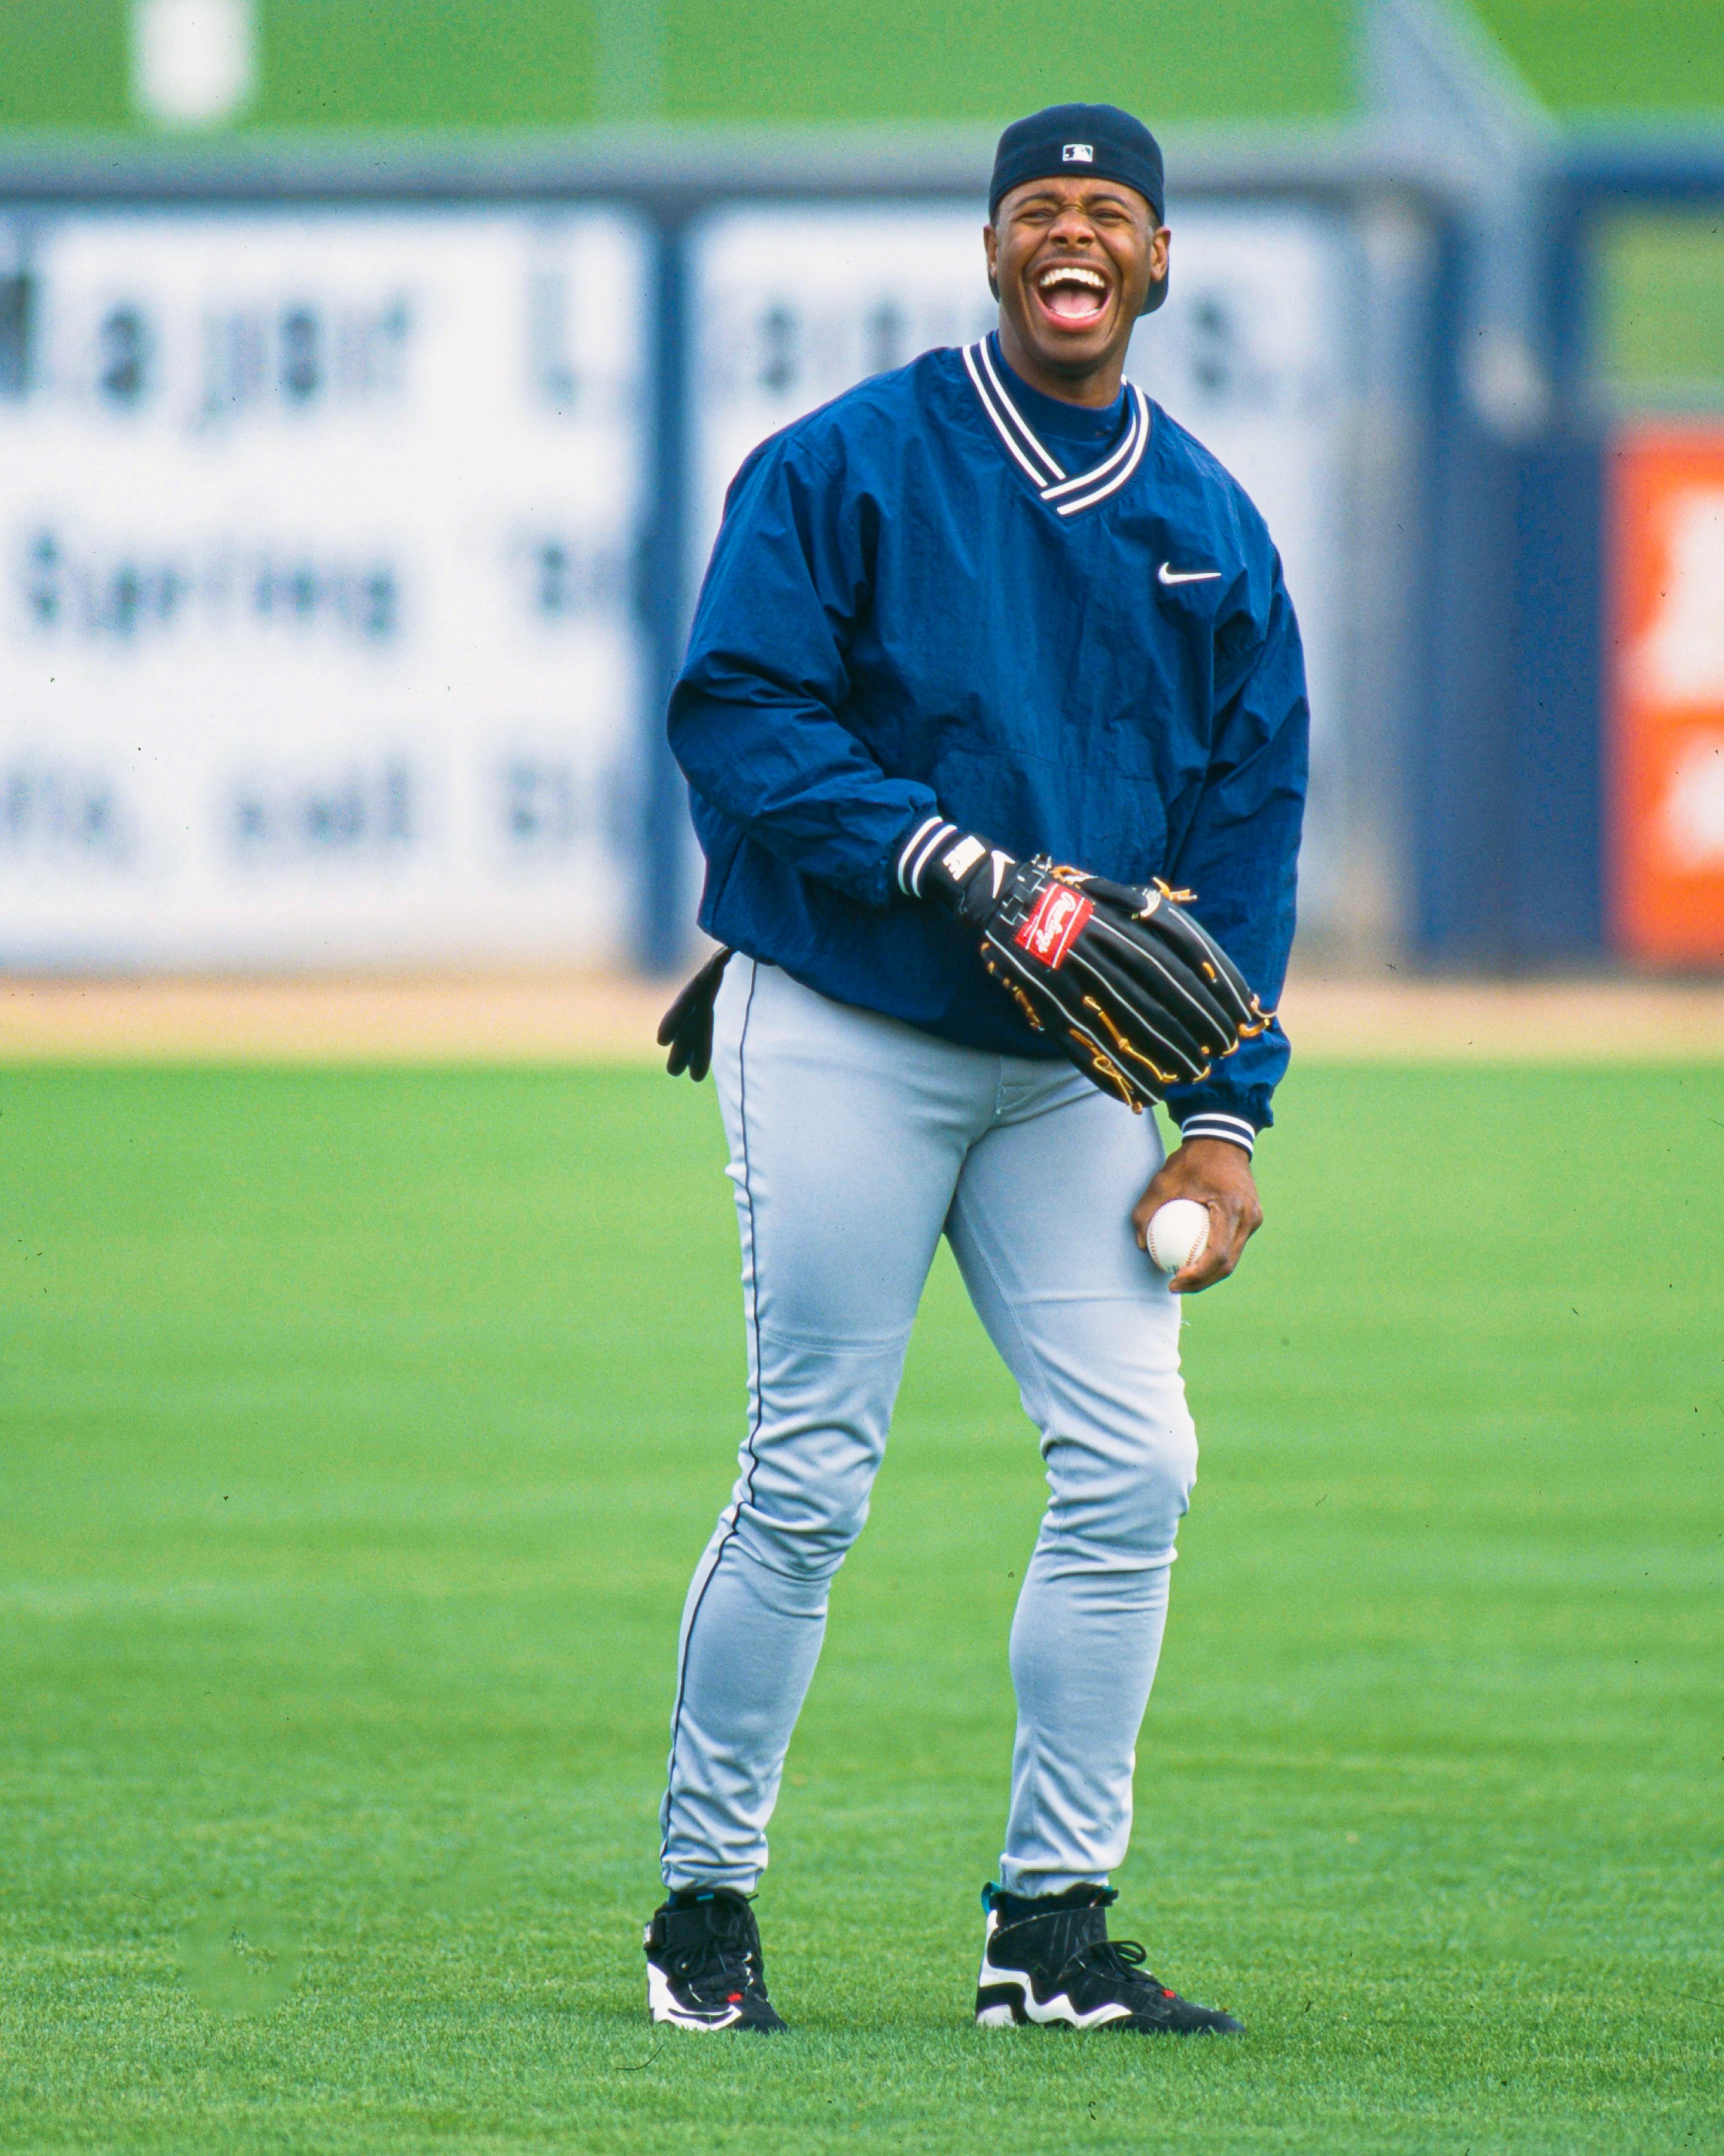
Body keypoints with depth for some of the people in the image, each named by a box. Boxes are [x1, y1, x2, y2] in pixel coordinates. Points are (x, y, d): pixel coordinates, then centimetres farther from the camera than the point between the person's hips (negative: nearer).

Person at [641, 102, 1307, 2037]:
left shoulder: (1212, 530, 11)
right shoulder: (850, 464, -3)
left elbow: (1248, 826, 11)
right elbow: (734, 711, -10)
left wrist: (1229, 1113, 2)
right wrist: (949, 855, -21)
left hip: (1075, 1072, 5)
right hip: (842, 1029, -4)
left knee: (1130, 1470, -5)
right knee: (811, 1478, -6)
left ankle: (1051, 1929, 3)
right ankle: (704, 1900, 7)